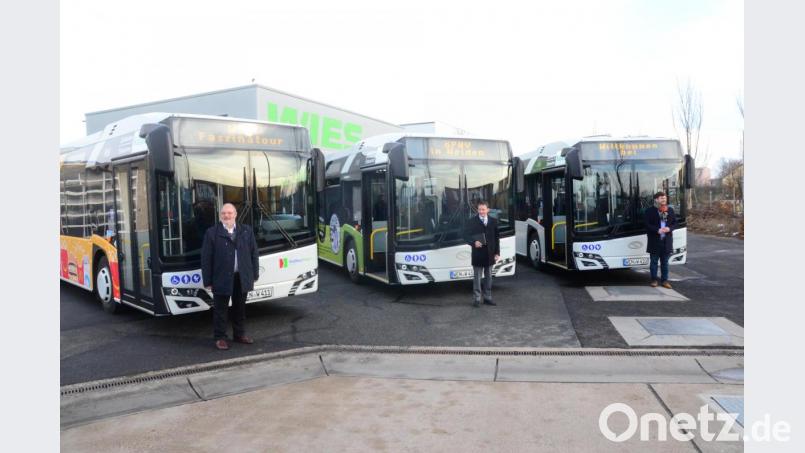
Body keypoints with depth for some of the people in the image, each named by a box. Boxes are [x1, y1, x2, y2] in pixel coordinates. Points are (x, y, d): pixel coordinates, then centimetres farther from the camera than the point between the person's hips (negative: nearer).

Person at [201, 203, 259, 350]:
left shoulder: (246, 231, 7)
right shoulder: (212, 233, -3)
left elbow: (253, 253, 9)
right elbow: (206, 259, -4)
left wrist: (254, 274, 5)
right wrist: (207, 281, -7)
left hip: (242, 277, 3)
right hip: (221, 278, -3)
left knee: (240, 308, 15)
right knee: (220, 309, 5)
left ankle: (239, 334, 29)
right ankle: (220, 338, 17)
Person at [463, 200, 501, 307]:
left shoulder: (493, 222, 7)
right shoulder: (471, 222, -3)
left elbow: (496, 238, 9)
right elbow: (466, 236, -3)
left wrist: (497, 252, 4)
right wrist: (474, 242, -22)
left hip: (490, 254, 4)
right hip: (478, 254, -3)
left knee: (488, 277, 11)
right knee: (477, 277, 1)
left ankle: (487, 297, 20)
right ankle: (476, 299, 7)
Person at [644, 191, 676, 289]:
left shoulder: (670, 210, 8)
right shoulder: (650, 211, -6)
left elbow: (674, 223, 10)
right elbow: (647, 225, -10)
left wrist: (669, 228, -10)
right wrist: (657, 230, -21)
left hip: (666, 240, 4)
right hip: (654, 240, -4)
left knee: (665, 262, 10)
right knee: (654, 261, 6)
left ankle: (664, 280, 17)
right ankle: (654, 280, 16)